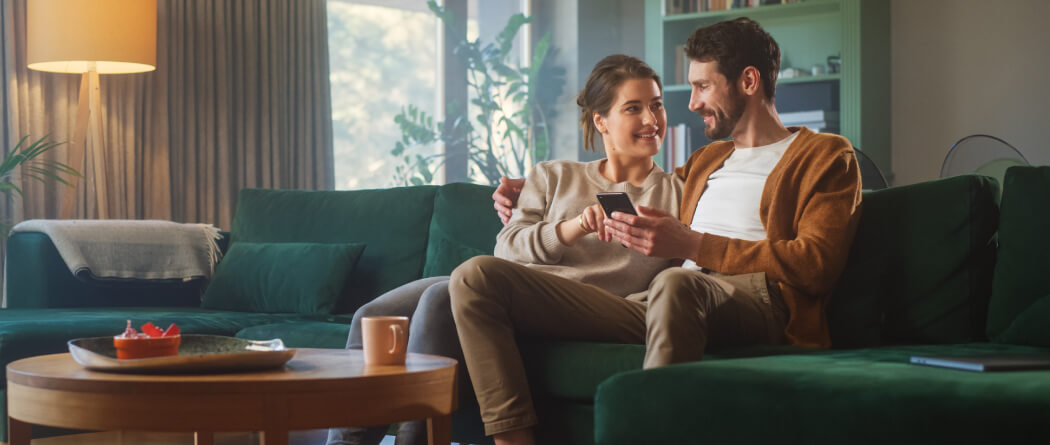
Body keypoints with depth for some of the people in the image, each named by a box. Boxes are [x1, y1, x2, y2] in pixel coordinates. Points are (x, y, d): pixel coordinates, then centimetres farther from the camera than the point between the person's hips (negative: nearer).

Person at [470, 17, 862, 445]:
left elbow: (815, 265, -4)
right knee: (475, 279, -12)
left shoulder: (827, 156, 12)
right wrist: (535, 189, 37)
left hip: (755, 304, -7)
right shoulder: (707, 160, 35)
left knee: (676, 285, -46)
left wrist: (692, 245, -12)